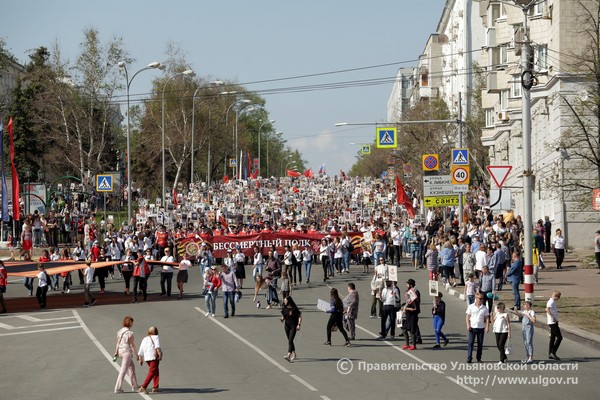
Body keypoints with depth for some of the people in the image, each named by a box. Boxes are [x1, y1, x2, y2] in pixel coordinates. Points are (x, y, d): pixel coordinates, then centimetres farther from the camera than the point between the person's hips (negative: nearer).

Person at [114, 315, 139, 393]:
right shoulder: (129, 333, -18)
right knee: (123, 370, -2)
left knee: (132, 367, 23)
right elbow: (132, 345, -14)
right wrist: (136, 355, -6)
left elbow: (118, 343, 8)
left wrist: (116, 353, 16)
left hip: (120, 351, 8)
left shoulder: (120, 332, 3)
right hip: (127, 352, -8)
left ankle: (134, 386, 32)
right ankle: (117, 389, -1)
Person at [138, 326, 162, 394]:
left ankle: (155, 387, 18)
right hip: (154, 358, -7)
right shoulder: (156, 337, 2)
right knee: (152, 372, -9)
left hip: (147, 358, 7)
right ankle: (143, 387, -20)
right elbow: (157, 346, -17)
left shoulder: (145, 339, 20)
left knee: (156, 372, 20)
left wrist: (140, 359, 21)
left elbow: (141, 351, 18)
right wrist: (160, 354, -23)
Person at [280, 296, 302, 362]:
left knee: (290, 340, -16)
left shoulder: (294, 308, -10)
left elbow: (300, 316, -5)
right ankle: (294, 354, 28)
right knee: (289, 340, 12)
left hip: (293, 326, -6)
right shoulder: (284, 308, 6)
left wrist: (299, 324, -13)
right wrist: (282, 319, -9)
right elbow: (283, 316, 14)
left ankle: (288, 355, -26)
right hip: (287, 325, 6)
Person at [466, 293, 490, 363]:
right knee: (470, 343, -6)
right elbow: (468, 316, 2)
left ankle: (479, 358, 15)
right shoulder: (471, 307, 1)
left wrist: (487, 327, -3)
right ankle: (469, 358, -4)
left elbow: (487, 318, 6)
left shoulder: (484, 308, 4)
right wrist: (468, 325, -9)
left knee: (480, 343, 6)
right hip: (472, 328, -2)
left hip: (481, 328, 2)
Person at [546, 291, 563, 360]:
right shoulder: (551, 302, -15)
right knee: (559, 337, -9)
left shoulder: (552, 302, 16)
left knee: (552, 338, 11)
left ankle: (550, 354, 12)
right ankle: (553, 352, -11)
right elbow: (547, 309, -33)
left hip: (553, 323, 10)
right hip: (553, 323, -10)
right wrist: (553, 318, -32)